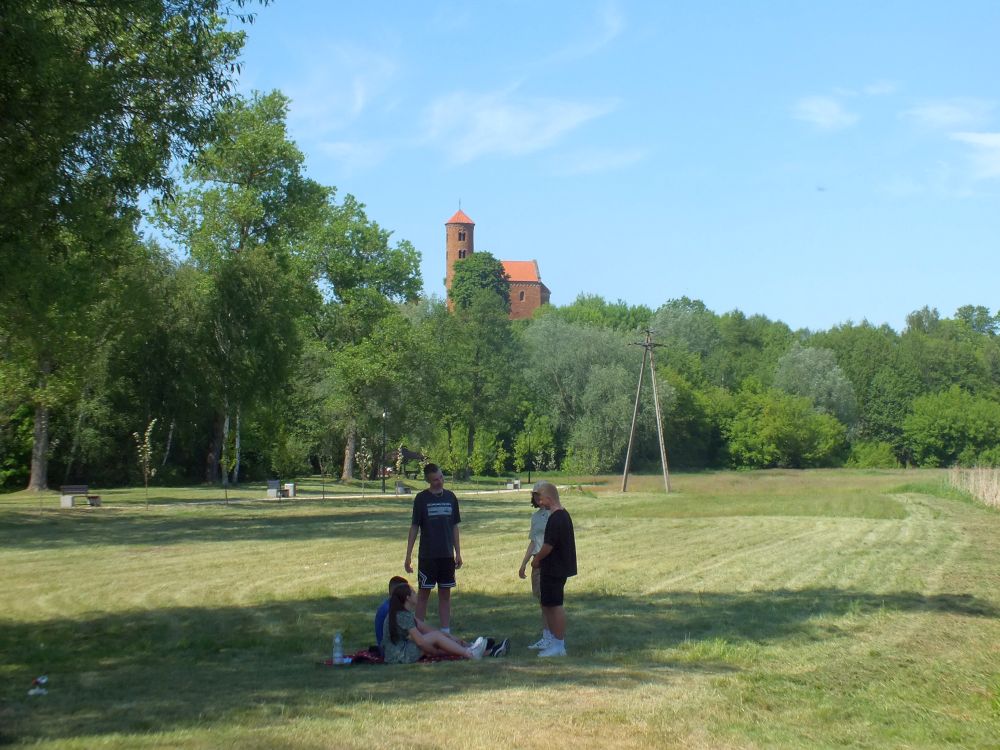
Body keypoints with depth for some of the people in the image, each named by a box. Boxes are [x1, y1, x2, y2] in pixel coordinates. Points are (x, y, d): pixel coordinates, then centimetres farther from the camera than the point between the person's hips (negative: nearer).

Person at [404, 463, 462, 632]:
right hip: (427, 555, -3)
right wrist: (408, 556, -5)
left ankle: (445, 631, 13)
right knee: (424, 593, 1)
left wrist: (458, 553, 8)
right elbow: (414, 527, -3)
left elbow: (454, 527, 11)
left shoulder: (450, 497, 5)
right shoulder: (421, 498, -4)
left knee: (445, 593, 7)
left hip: (447, 555, 3)